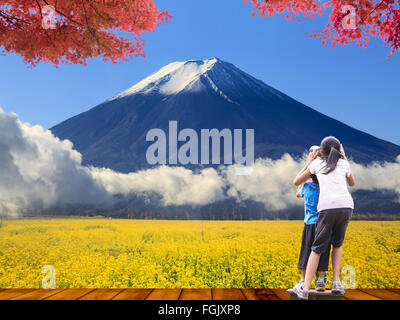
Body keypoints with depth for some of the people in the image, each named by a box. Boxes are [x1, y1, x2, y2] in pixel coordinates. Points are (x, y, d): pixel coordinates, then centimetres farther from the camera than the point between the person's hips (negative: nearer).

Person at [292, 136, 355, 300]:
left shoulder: (317, 163, 18)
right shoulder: (344, 164, 22)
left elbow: (296, 182, 25)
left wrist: (309, 163, 33)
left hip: (327, 207, -2)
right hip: (346, 206, 2)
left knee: (317, 248, 6)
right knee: (337, 244, 24)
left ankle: (305, 288, -3)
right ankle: (336, 282, 12)